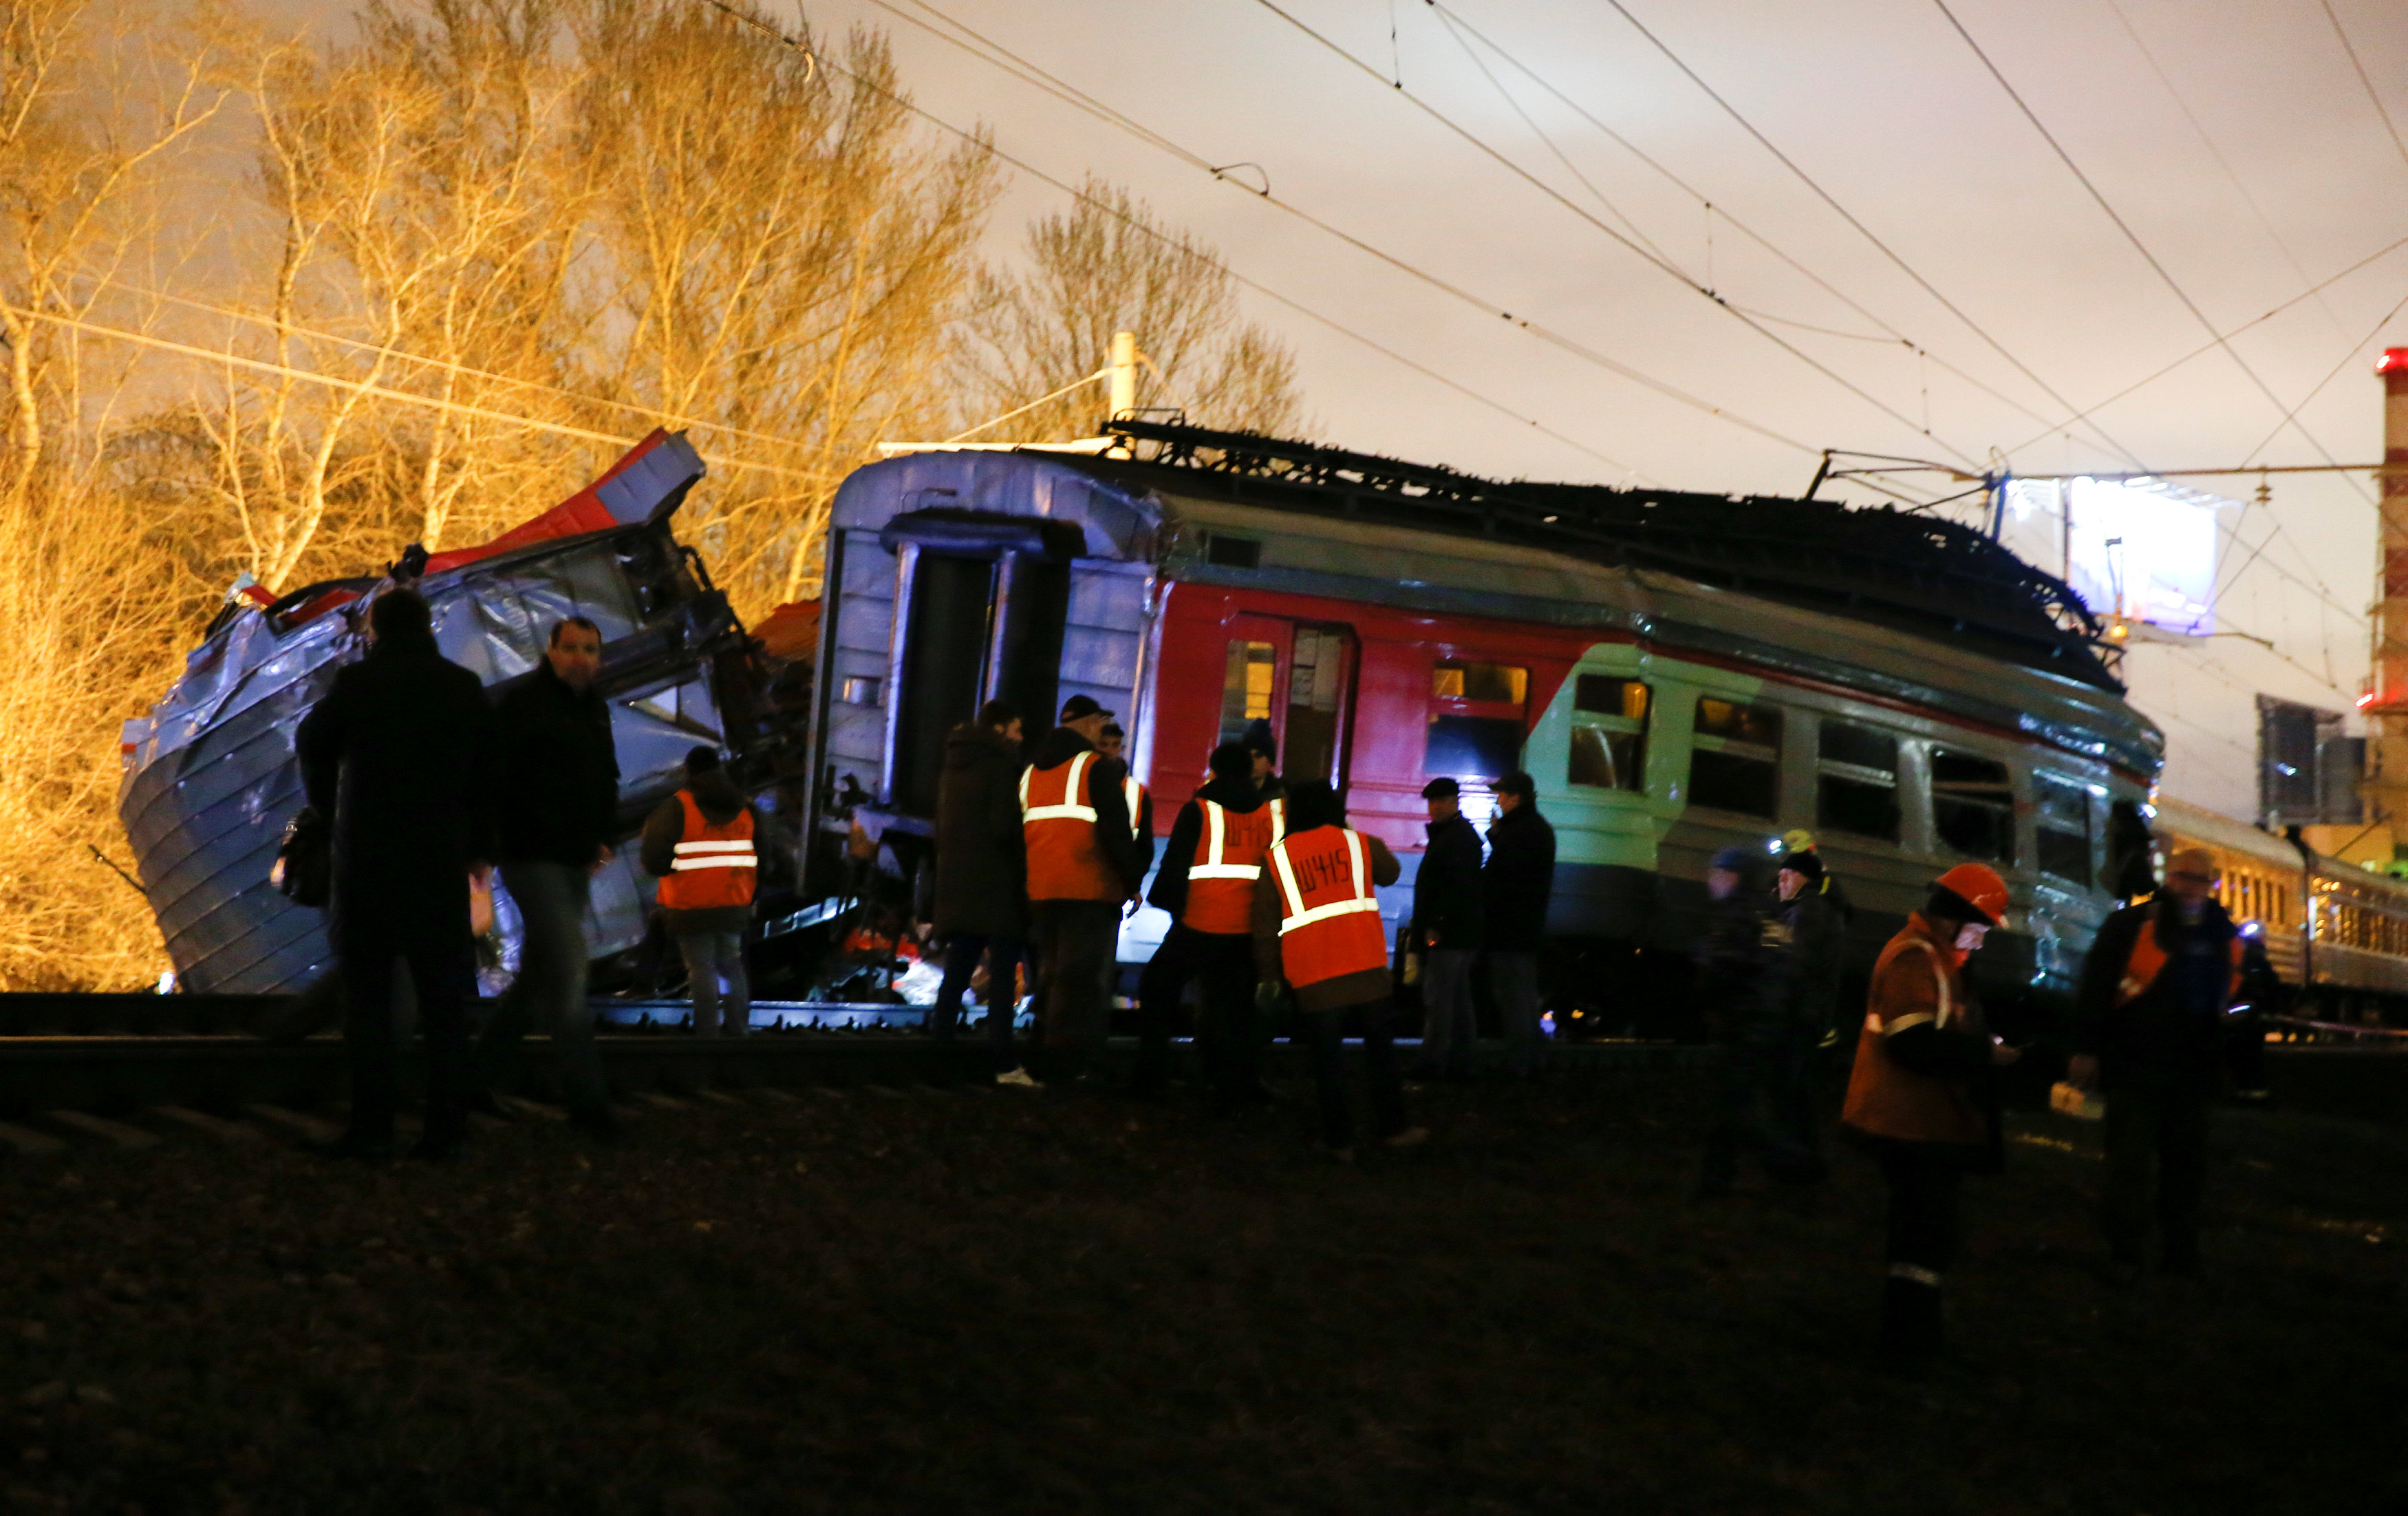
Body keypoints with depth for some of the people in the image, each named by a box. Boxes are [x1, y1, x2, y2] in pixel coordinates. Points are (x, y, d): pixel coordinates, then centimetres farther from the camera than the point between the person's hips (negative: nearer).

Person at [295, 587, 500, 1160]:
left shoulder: (357, 683, -5)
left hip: (366, 860, -2)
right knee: (444, 1000, 6)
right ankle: (445, 1129, 4)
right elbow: (486, 773, 9)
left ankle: (372, 1125, -1)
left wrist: (330, 808, 27)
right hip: (441, 861, 2)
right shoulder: (465, 688, 4)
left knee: (366, 995, 4)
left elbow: (310, 744, 10)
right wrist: (479, 847, 20)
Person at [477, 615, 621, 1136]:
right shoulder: (525, 702, -11)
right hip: (532, 857, -9)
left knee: (539, 973, 14)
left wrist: (601, 836, 14)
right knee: (569, 968, -13)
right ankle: (587, 1099, -9)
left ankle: (482, 1073, 27)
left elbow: (606, 778, 25)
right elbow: (497, 777, -16)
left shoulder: (595, 708, 14)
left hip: (574, 861, 9)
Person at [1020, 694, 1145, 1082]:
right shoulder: (1096, 767, -7)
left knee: (1051, 971, 16)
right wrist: (1132, 881, -4)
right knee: (1082, 975, -6)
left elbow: (1020, 832, 21)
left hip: (1041, 890, 7)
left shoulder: (1030, 773, 18)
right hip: (1090, 889, -7)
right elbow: (1118, 831, -12)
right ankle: (1070, 1060, -11)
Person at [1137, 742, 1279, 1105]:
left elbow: (1175, 865, -7)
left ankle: (1151, 1077, 13)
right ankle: (1237, 1091, 6)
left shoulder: (1199, 811, -5)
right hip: (1250, 928, 3)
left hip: (1199, 925, -3)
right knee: (1238, 1007, 11)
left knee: (1157, 989, 15)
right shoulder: (1274, 813, 5)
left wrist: (1165, 900, 8)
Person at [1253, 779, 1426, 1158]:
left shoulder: (1277, 859, 7)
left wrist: (1269, 975, 14)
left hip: (1311, 975, 0)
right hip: (1366, 965, 0)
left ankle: (1339, 1138, 7)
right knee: (1379, 1045, 11)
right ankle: (1392, 1126, 13)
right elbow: (1389, 872, 25)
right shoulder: (1358, 843, 6)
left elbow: (1265, 926, 7)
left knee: (1328, 1056, 5)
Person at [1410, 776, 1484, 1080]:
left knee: (1438, 1000, -12)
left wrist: (1436, 926, -23)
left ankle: (1433, 1064, -13)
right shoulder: (1445, 835, 22)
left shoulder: (1459, 837, -12)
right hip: (1456, 936, 11)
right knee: (1458, 1001, 12)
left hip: (1446, 933, -11)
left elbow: (1457, 887, -21)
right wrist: (1429, 927, 22)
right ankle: (1460, 1063, 16)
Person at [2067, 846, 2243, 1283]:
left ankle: (2181, 1253, 20)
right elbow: (2093, 988, -8)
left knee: (2186, 1163, 11)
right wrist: (2086, 1049, -12)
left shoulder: (2223, 936, 10)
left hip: (2191, 1069, 5)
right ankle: (2124, 1255, 2)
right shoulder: (2132, 925, -6)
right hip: (2135, 1064, -5)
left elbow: (2230, 999, 21)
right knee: (2130, 1161, -4)